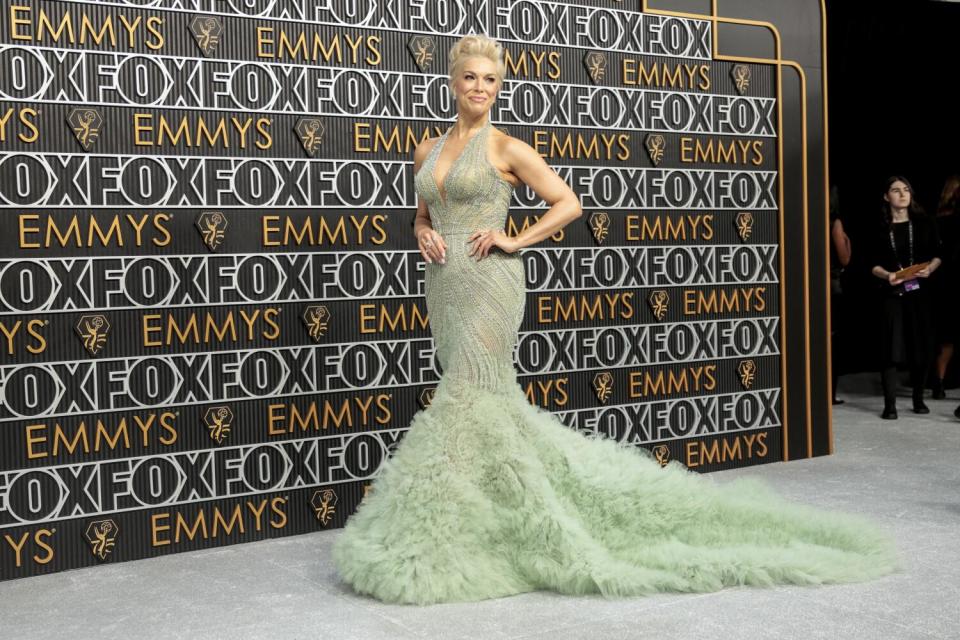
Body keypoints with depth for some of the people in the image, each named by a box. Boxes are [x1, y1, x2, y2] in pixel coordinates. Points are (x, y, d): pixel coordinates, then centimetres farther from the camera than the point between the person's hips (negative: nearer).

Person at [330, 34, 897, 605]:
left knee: (470, 397, -10)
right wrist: (423, 236, 3)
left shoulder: (507, 148, -3)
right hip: (444, 283, 7)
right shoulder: (429, 150, 14)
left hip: (489, 281, -7)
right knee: (486, 395, 11)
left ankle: (457, 536, -1)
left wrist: (515, 241, -10)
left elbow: (568, 203, -3)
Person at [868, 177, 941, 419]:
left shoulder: (924, 224, 5)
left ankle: (918, 399, 19)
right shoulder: (880, 228, 3)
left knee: (922, 345, 4)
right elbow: (874, 265, 3)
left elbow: (937, 255, 7)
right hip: (892, 293, -1)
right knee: (891, 348, -7)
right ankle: (890, 404, -5)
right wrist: (887, 275, -17)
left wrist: (929, 269, -13)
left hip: (920, 292, 1)